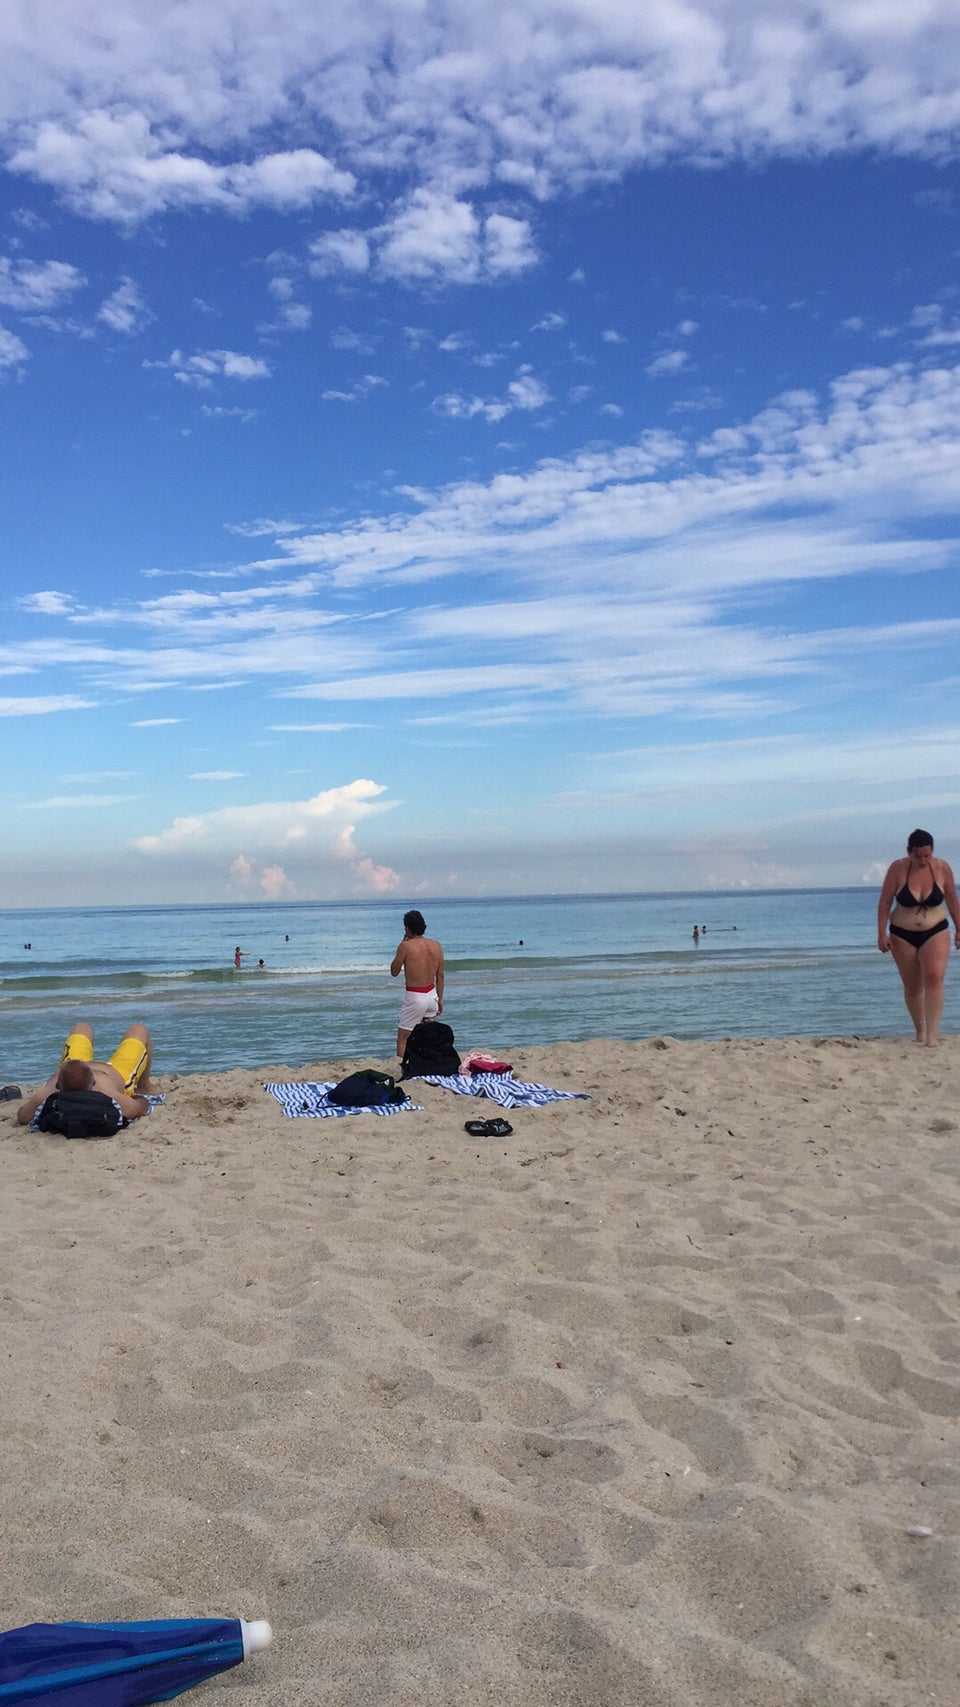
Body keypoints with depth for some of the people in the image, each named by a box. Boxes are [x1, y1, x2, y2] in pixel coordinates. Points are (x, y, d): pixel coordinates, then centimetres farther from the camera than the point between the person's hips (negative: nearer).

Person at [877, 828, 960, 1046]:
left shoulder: (942, 868, -7)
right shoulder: (897, 869, -11)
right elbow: (885, 902, -8)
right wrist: (882, 934, -11)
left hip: (935, 933, 0)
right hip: (902, 935, 0)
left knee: (934, 977, -20)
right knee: (912, 986, 7)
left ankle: (932, 1032, -23)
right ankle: (920, 1031, 24)